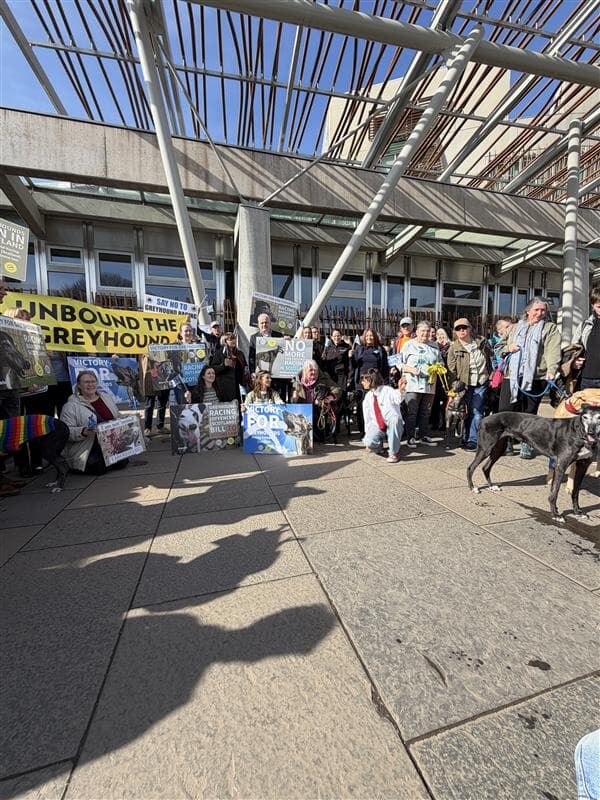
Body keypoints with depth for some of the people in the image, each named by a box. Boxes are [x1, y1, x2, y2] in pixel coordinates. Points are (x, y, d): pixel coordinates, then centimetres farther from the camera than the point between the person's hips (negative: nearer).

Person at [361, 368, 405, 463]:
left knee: (395, 419, -40)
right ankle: (378, 445, 14)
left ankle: (394, 452, -22)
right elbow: (367, 416, 9)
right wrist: (367, 431, 5)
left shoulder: (387, 390, -8)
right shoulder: (367, 397, 6)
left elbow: (398, 399, -26)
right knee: (369, 442, -28)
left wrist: (400, 390, -46)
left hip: (392, 425, -3)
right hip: (377, 426, 3)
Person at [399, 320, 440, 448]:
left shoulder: (434, 347, 16)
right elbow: (401, 363, 1)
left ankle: (424, 435, 21)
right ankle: (410, 437, 3)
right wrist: (412, 369, -15)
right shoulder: (409, 345, 4)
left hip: (429, 384, 4)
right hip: (413, 385, -4)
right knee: (411, 412, -5)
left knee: (426, 412, 10)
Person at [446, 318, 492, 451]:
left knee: (476, 412, -2)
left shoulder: (481, 342, 4)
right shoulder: (454, 348, -3)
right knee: (466, 412, 5)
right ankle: (465, 438, 19)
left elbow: (490, 359, 14)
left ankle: (473, 440, 4)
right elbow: (451, 370, -7)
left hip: (481, 383, 1)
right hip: (464, 384, -1)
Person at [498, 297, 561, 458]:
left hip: (534, 378, -2)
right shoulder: (516, 327, 19)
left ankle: (526, 445, 16)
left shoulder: (550, 328, 8)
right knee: (505, 410, -1)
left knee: (529, 413, 3)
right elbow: (500, 347, 24)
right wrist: (508, 348, 0)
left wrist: (551, 370, -23)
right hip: (511, 377, 3)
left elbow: (553, 351, -7)